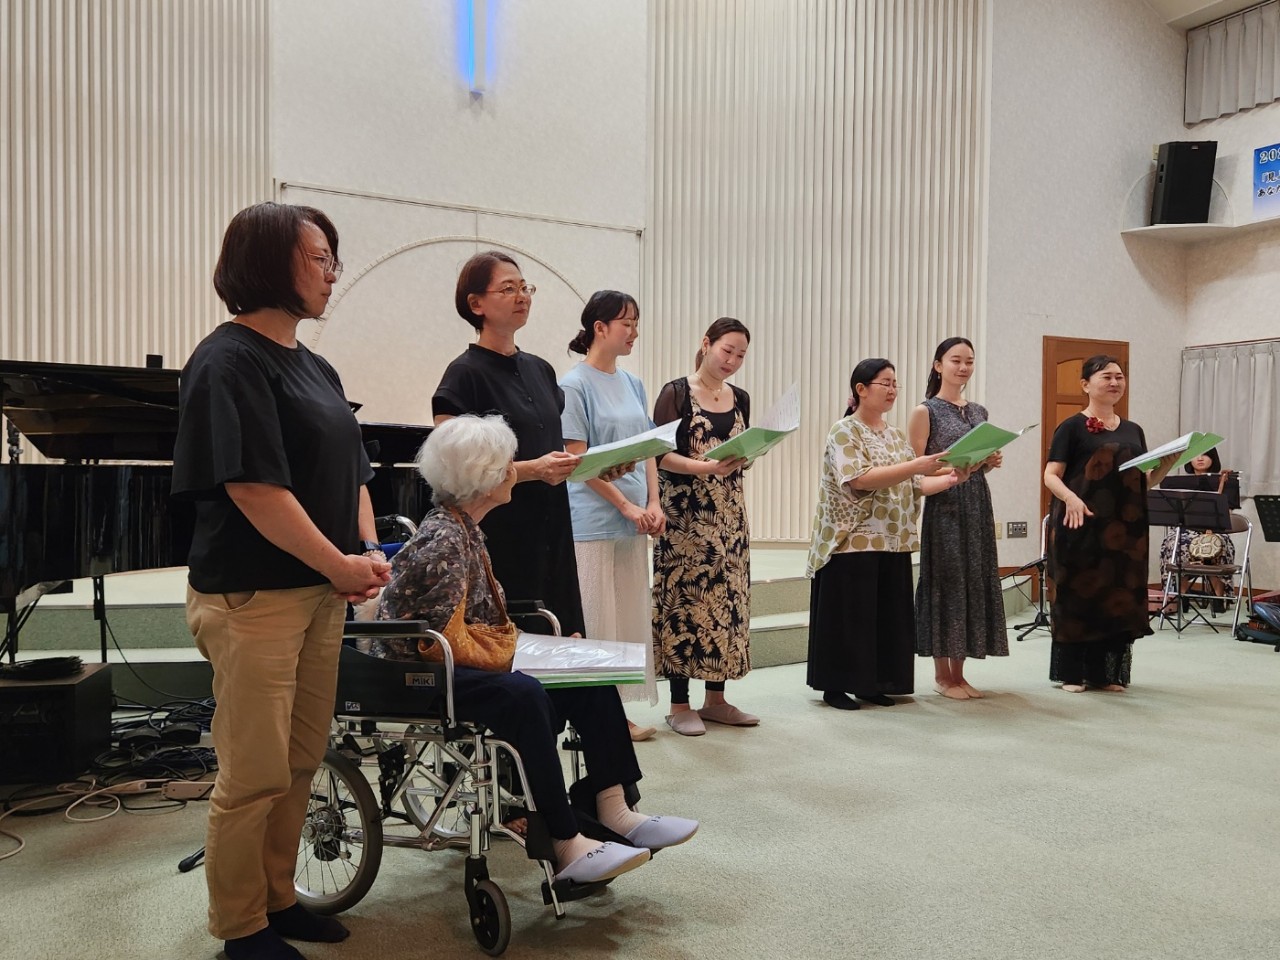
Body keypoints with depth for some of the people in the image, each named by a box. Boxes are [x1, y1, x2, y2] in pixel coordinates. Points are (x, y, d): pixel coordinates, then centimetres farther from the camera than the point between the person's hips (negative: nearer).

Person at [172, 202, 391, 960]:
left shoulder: (315, 367, 14)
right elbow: (254, 486, -20)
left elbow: (351, 472, 16)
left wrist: (367, 551, 0)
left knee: (303, 762, 15)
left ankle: (278, 899, 32)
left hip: (321, 592, 8)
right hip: (253, 598, -8)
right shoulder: (230, 361, -12)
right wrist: (341, 564, -15)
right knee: (255, 775, 2)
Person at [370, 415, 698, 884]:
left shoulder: (464, 528, 11)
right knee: (523, 696, -35)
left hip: (457, 666, 10)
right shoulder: (442, 540, -19)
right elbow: (442, 639, -23)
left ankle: (613, 810, -4)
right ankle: (566, 846, -28)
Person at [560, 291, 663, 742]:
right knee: (593, 621, -2)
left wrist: (653, 503, 1)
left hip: (633, 522, 7)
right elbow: (578, 459, -12)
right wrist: (627, 506, -14)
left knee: (629, 619, 10)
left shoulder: (632, 384, 13)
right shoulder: (575, 384, -7)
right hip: (593, 522, -7)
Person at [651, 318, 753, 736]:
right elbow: (661, 455, -10)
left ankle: (716, 699, 18)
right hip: (685, 514, -6)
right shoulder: (676, 393, -3)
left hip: (729, 513, 6)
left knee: (726, 599, 7)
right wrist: (705, 467, -23)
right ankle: (679, 705, 6)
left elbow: (743, 455, 16)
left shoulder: (740, 399, 13)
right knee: (684, 600, -3)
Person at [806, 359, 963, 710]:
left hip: (892, 543, 7)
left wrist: (951, 478, -4)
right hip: (853, 543, -7)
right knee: (848, 615, -2)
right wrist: (914, 466, -25)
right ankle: (835, 686, 9)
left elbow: (913, 487, 13)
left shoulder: (895, 434, 15)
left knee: (887, 615, 9)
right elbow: (858, 479, -22)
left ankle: (873, 682, 20)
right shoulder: (844, 432, -8)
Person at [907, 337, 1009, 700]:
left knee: (975, 581, 7)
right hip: (943, 507, -6)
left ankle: (958, 673, 17)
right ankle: (942, 674, 9)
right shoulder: (925, 411, -4)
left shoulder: (979, 411, 15)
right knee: (945, 581, -2)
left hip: (977, 504, 7)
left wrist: (991, 462, 0)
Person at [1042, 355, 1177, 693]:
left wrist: (1168, 463, -1)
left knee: (1119, 597, 7)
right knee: (1077, 595, -1)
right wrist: (1071, 498, -28)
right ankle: (1071, 673, 10)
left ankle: (1107, 673, 18)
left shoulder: (1133, 431, 15)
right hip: (1081, 525, -5)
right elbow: (1051, 476, -9)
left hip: (1125, 528, 5)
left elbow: (1145, 481, 17)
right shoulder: (1072, 427, -2)